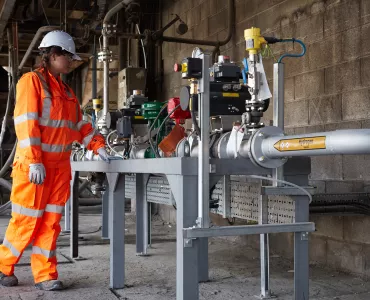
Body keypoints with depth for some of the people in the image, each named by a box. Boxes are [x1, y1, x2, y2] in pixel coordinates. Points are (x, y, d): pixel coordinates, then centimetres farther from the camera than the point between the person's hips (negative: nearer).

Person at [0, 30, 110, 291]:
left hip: (60, 166, 7)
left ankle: (45, 275, 13)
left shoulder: (66, 91, 18)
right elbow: (26, 122, -14)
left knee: (51, 221, 6)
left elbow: (80, 125, 21)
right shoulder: (31, 81, -5)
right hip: (33, 165, -7)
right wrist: (34, 161, -20)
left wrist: (99, 146, 7)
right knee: (27, 219, -1)